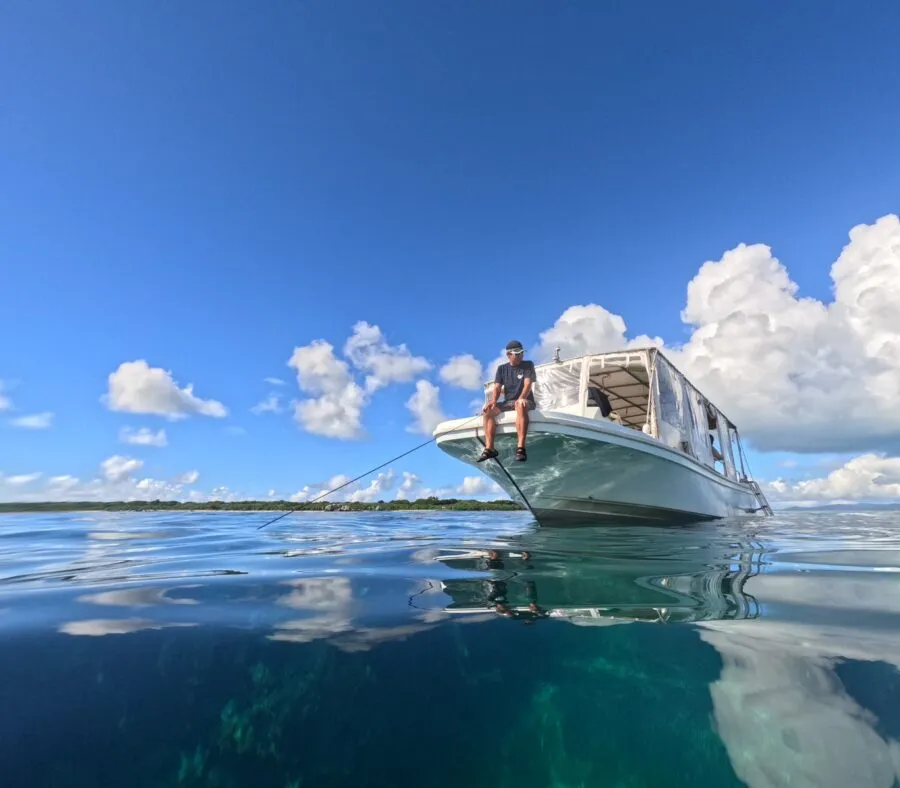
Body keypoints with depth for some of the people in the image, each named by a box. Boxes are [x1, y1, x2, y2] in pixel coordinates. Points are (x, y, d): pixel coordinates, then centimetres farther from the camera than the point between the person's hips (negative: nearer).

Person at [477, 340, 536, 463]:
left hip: (525, 401, -4)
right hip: (508, 402, 4)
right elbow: (497, 388, 4)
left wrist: (521, 398, -31)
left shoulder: (528, 365, 3)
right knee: (488, 410, -22)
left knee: (520, 406, -41)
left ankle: (520, 448, -50)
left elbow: (528, 384, -11)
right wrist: (493, 401, -18)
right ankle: (489, 448, -30)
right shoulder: (502, 368, 12)